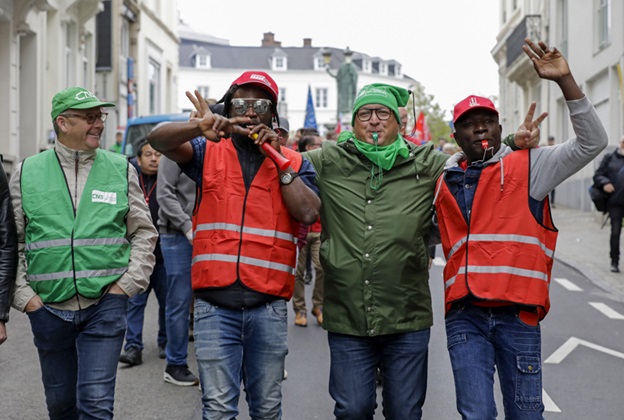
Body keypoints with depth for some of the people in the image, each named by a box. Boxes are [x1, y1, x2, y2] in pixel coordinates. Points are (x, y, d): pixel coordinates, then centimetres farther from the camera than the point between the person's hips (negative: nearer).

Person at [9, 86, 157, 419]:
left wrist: (127, 284, -2)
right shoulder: (26, 173, 3)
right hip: (48, 308, 1)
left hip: (105, 306, -1)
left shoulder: (121, 170, 3)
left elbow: (144, 233, 7)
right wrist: (23, 295, -2)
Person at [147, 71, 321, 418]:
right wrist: (200, 127, -27)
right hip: (215, 304, -1)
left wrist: (279, 162, -7)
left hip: (269, 306, 1)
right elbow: (159, 139, -8)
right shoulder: (209, 153, 9)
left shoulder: (294, 162, 10)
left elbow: (308, 214, -5)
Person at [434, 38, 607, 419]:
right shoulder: (446, 184, 16)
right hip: (465, 316, 2)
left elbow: (592, 142, -5)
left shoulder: (528, 166, 6)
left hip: (518, 315, -2)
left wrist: (565, 80, -11)